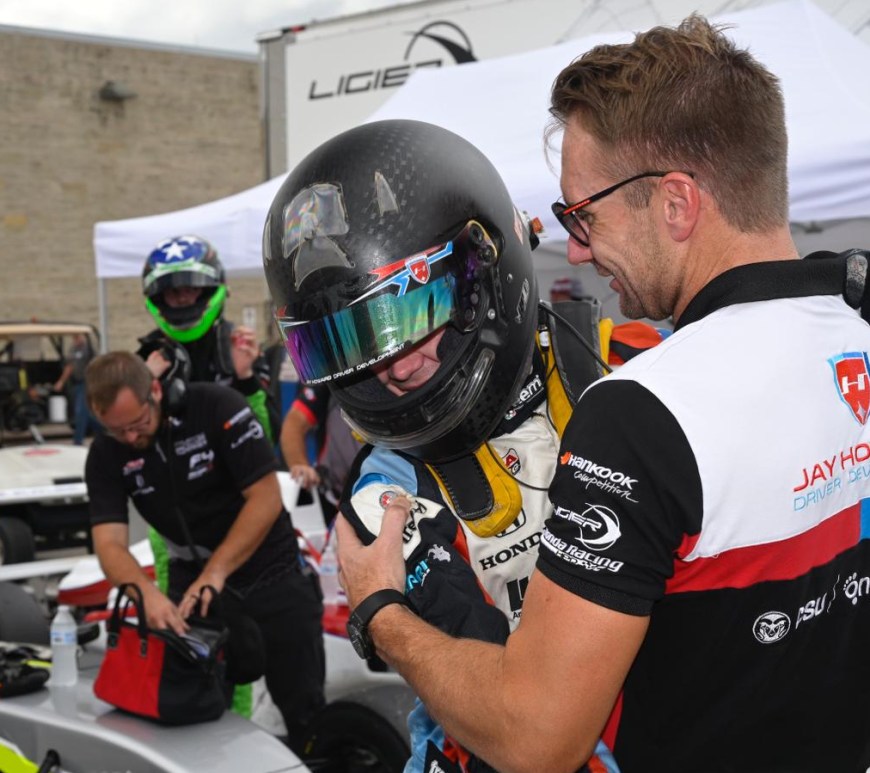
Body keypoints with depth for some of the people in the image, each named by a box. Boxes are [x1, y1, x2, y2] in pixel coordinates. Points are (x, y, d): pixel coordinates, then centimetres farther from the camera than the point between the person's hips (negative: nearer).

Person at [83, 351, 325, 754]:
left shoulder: (217, 406, -20)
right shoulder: (105, 456, -9)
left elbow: (266, 497, -20)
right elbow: (110, 544, -18)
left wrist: (216, 573, -28)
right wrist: (148, 593, -39)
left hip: (271, 574, -3)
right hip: (192, 582, 3)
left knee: (304, 708, 3)